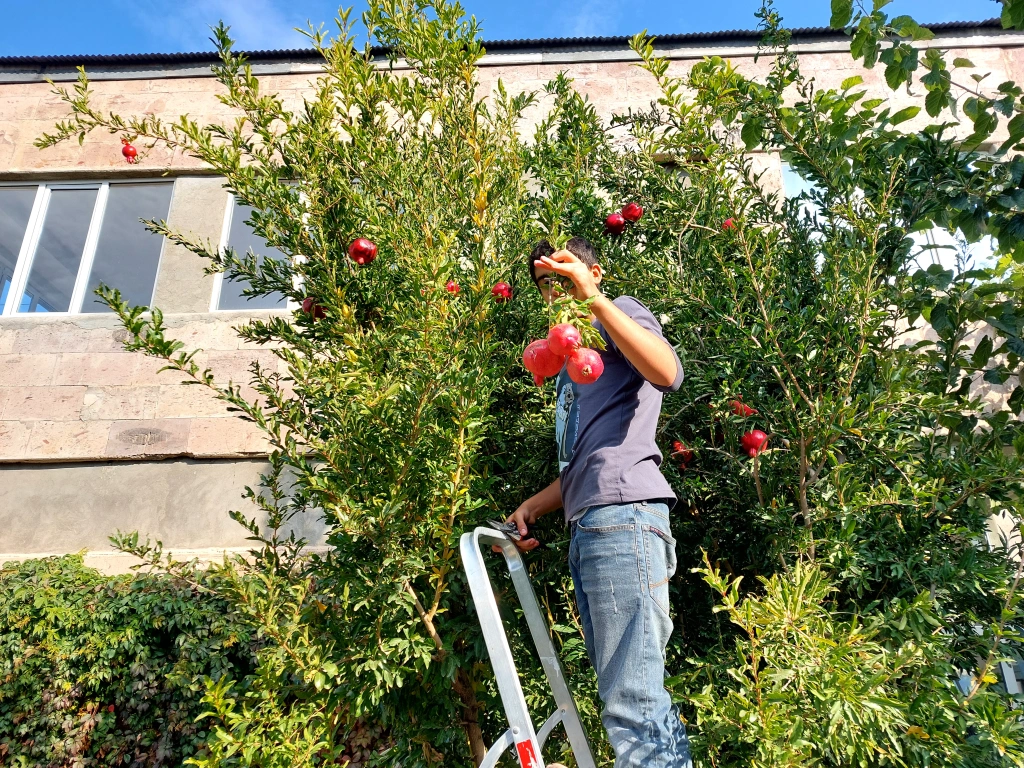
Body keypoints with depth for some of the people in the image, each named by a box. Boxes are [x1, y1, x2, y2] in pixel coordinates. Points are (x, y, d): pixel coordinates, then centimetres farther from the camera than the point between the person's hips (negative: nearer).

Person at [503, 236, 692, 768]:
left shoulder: (621, 312, 9)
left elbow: (667, 372, -16)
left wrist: (592, 297, -17)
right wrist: (534, 506, 19)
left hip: (622, 515, -9)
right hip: (586, 527, 9)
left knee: (632, 708, -13)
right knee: (627, 699, 6)